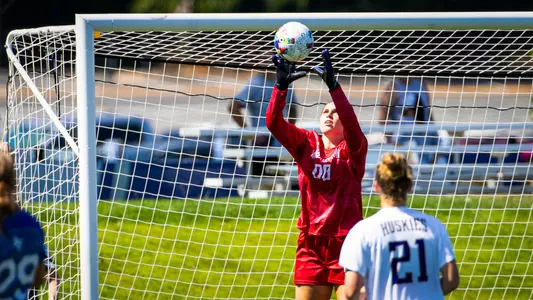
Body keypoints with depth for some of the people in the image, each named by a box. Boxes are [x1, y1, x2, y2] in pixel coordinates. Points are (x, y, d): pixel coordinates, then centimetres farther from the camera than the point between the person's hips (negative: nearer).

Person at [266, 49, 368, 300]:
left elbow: (352, 123, -22)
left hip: (346, 242, -3)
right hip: (311, 243, 3)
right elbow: (274, 122, -6)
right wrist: (281, 85, -21)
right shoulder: (306, 144, 7)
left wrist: (333, 85, -33)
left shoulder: (353, 148, -1)